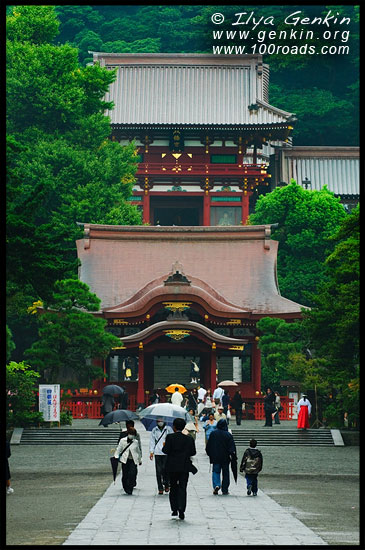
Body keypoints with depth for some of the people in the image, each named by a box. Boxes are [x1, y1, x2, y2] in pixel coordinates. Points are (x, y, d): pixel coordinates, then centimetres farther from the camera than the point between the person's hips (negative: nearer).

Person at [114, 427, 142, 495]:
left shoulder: (136, 442, 12)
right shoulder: (122, 441, 7)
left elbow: (138, 451, 24)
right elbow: (118, 449, 8)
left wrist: (140, 460, 30)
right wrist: (116, 456, -6)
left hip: (133, 461, 0)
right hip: (125, 460, 0)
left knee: (132, 474, -16)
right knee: (125, 475, 0)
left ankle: (130, 490, -11)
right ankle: (126, 488, 19)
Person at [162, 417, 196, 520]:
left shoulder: (170, 437, -8)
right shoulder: (189, 439, 1)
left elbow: (166, 450, -13)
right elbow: (193, 452, 4)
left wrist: (164, 447, 8)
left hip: (172, 467, -1)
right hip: (184, 467, 1)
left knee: (173, 487, 12)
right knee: (182, 488, 1)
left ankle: (174, 509, 11)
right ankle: (181, 509, -14)